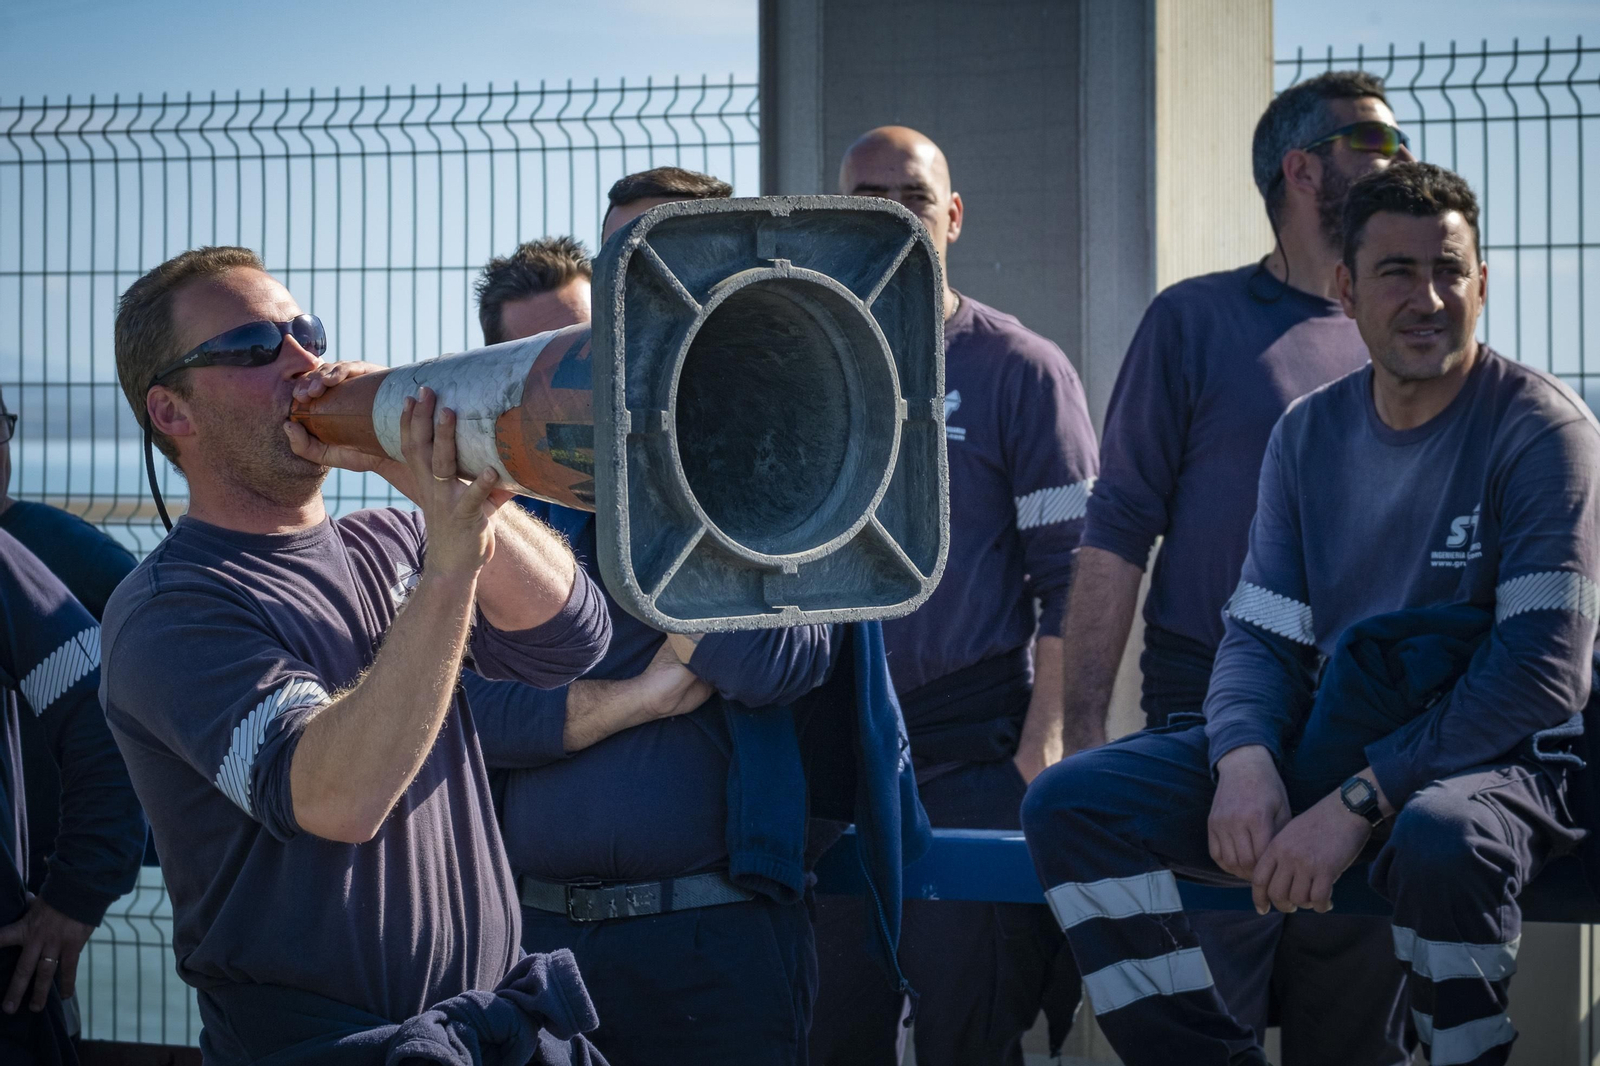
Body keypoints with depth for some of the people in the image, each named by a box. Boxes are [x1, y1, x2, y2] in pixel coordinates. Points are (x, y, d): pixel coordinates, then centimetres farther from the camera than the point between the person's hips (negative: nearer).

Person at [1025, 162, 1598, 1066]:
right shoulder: (1308, 436, 9)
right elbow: (1261, 636, 7)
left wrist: (1360, 801, -25)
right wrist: (1245, 761, -17)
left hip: (1498, 755, -6)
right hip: (1331, 738, 6)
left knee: (1443, 841, -41)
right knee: (1070, 804, -10)